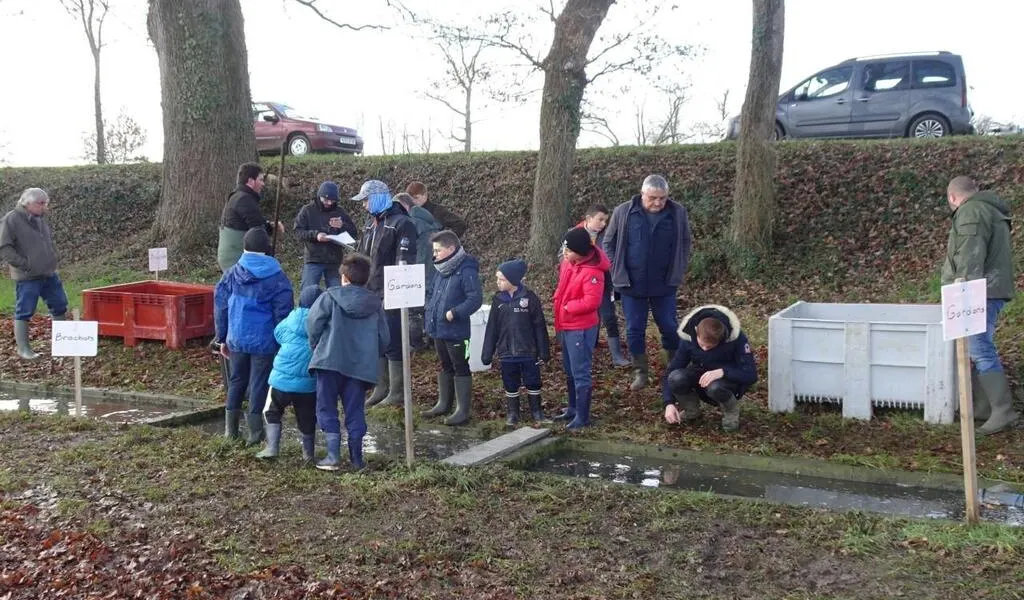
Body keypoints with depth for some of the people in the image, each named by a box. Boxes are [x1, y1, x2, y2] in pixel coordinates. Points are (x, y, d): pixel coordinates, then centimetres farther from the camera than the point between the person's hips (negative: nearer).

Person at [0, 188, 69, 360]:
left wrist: (53, 258, 12)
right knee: (24, 312, 1)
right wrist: (25, 264, -18)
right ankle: (23, 349, 10)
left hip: (50, 274, 8)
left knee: (60, 307, 13)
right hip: (27, 278, -8)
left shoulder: (41, 219, 11)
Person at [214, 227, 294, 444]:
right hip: (264, 341, -3)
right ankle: (255, 432, 7)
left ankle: (230, 428, 23)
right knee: (259, 384, 5)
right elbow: (283, 312, -8)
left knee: (236, 381, 18)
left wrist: (222, 338, 14)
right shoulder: (277, 278, -8)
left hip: (236, 339, 3)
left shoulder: (231, 274, 1)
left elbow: (220, 306, 5)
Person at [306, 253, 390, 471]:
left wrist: (317, 348, 9)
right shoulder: (375, 303, 9)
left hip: (329, 361, -3)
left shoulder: (330, 297, -2)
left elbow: (313, 324, -8)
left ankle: (333, 455, -1)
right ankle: (357, 457, 15)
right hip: (361, 365, 3)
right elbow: (383, 338, 10)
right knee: (355, 411, 12)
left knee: (327, 408, 6)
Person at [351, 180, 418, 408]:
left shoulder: (401, 223, -10)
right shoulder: (371, 223, 17)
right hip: (370, 293, 9)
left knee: (392, 342, -4)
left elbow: (404, 262, -16)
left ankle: (397, 392, 5)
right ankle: (382, 387, 23)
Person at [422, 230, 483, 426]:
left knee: (460, 369, 1)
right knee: (445, 367, 21)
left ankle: (463, 411, 7)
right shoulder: (441, 272, 9)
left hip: (456, 332, -9)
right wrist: (430, 314, 10)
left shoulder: (466, 271, -17)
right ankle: (443, 404, 34)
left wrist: (454, 312, -26)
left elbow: (475, 299, -23)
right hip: (438, 329, 9)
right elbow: (433, 294, 22)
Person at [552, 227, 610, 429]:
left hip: (581, 329, -10)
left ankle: (582, 416, 5)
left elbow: (591, 302, -28)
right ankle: (573, 408, 34)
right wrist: (558, 300, 7)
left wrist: (567, 306, -18)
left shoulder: (592, 272, -23)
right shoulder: (567, 263, 3)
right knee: (570, 371, 20)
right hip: (565, 326, 10)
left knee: (580, 372, -3)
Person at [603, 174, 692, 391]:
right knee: (635, 330, 8)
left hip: (664, 285, 0)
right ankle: (640, 372, 24)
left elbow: (684, 244, 7)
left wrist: (678, 273, 1)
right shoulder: (623, 212, -7)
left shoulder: (678, 213, -5)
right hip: (632, 285, 0)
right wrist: (618, 273, -2)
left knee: (670, 328, 10)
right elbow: (609, 244, 3)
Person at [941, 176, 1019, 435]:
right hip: (989, 291, 11)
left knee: (981, 351, -12)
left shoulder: (971, 212, -9)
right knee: (978, 349, 14)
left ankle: (1003, 412, -14)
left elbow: (970, 258, -20)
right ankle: (983, 407, 17)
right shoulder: (989, 210, 23)